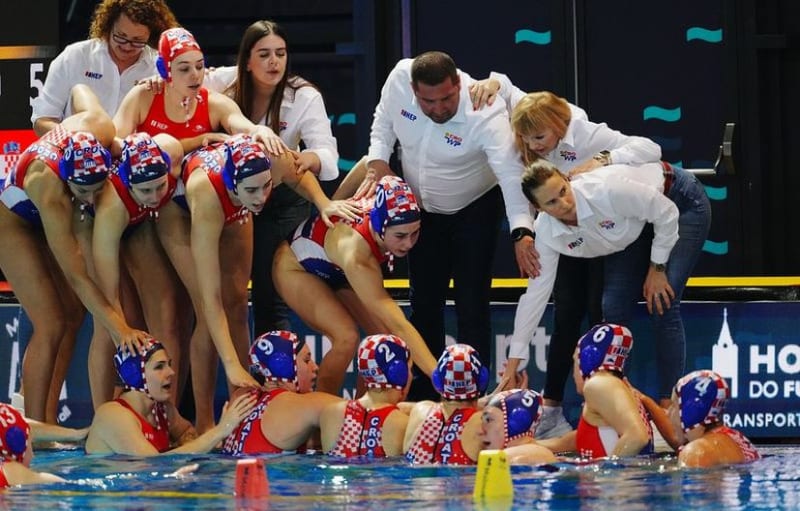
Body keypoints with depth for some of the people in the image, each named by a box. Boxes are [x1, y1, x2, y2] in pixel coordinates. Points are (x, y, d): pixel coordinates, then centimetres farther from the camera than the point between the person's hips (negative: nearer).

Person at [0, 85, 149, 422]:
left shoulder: (101, 129, -33)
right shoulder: (48, 186, -46)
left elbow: (80, 89, -6)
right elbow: (76, 276, -40)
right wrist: (119, 329, -45)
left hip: (48, 218, 7)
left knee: (73, 314, 1)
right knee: (51, 324, -16)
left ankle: (48, 421, 5)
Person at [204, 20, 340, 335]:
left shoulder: (304, 97, -18)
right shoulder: (225, 82, -13)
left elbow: (328, 155, -29)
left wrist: (311, 159, -54)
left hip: (281, 201, -2)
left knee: (269, 292, -9)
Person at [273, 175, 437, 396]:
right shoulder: (355, 253, -48)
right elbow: (398, 325, -52)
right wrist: (438, 375, -57)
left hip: (335, 271, 7)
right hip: (296, 267, -7)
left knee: (387, 335, -13)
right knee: (346, 337, -29)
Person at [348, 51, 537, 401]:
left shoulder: (486, 113, -37)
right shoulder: (399, 78, -24)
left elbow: (511, 171, -46)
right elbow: (383, 122, -2)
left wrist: (522, 233, -57)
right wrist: (377, 161, -16)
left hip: (475, 209, -4)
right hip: (423, 210, 4)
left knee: (471, 306, -8)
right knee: (424, 303, 11)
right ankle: (422, 397, 21)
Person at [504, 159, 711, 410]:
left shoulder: (605, 191, -40)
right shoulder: (546, 232, -20)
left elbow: (666, 212, -25)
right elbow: (536, 293, -13)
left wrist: (657, 268, -17)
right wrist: (513, 364, -12)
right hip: (637, 226, 6)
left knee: (662, 308, -16)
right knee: (614, 309, -4)